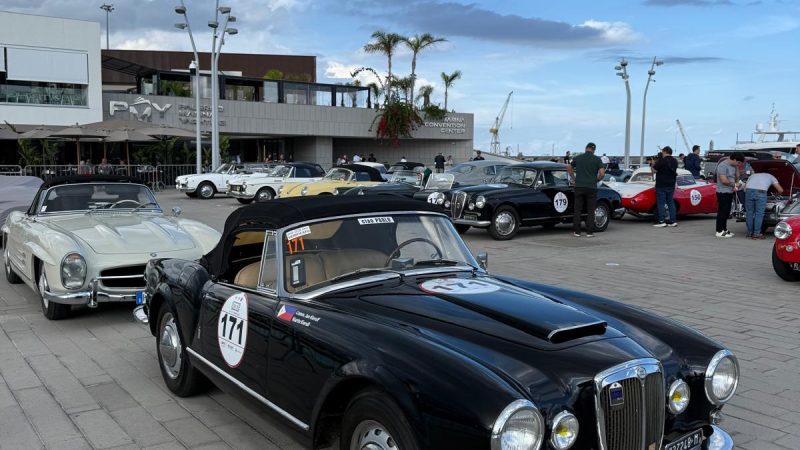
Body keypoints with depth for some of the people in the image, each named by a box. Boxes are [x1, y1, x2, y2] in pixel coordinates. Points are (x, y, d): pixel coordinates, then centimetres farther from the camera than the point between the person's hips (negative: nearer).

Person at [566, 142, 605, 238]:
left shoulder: (578, 158, 7)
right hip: (591, 187, -2)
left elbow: (569, 167, 19)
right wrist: (596, 180, 10)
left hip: (579, 187, 2)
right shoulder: (597, 159, -1)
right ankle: (589, 232, 2)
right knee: (590, 211, 4)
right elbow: (602, 173, -8)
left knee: (577, 210, 7)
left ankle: (577, 231, 6)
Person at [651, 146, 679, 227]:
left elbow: (654, 170, -15)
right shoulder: (675, 161, 7)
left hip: (661, 185, -7)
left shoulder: (661, 161, -15)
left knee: (661, 203, -3)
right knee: (671, 202, 11)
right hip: (671, 185, 7)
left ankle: (661, 221, -6)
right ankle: (672, 221, 10)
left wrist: (652, 166, 6)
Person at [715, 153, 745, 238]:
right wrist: (733, 184, -10)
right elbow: (724, 180, -22)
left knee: (726, 212, 14)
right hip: (723, 192, -9)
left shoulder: (733, 166, 10)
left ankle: (724, 229, 23)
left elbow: (737, 177, 22)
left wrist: (737, 168, 10)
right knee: (722, 212, -7)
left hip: (730, 192, 9)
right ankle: (719, 232, -3)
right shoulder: (723, 166, -18)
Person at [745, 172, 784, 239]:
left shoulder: (753, 175, 38)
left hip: (749, 190, 3)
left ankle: (749, 233, 17)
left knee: (749, 213, 12)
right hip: (760, 192, -3)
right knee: (759, 214, 4)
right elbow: (780, 190, 29)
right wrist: (779, 193, 51)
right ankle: (756, 234, 3)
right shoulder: (771, 177, 32)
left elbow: (745, 188, 27)